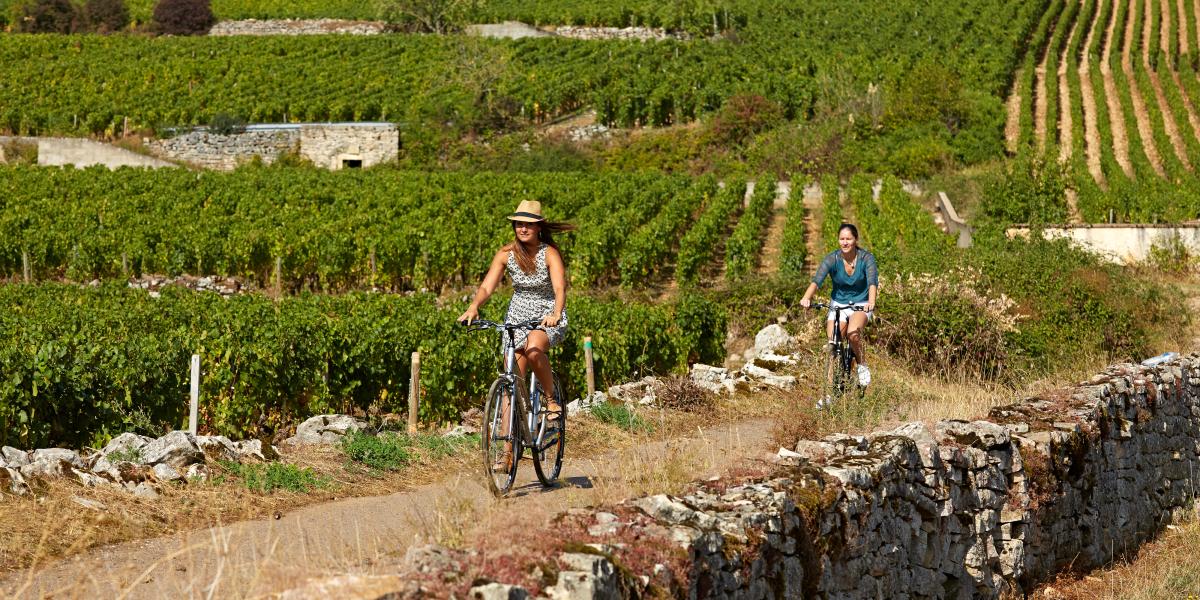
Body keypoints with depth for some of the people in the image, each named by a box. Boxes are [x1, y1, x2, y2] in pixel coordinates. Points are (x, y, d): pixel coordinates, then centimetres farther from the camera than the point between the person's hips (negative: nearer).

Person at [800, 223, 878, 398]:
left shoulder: (866, 258, -16)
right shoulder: (832, 259, -14)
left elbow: (872, 282, -30)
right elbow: (817, 280, -28)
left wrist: (871, 302, -50)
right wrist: (806, 298, -47)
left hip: (861, 304, -2)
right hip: (838, 304, 2)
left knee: (853, 333, -32)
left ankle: (862, 365, -5)